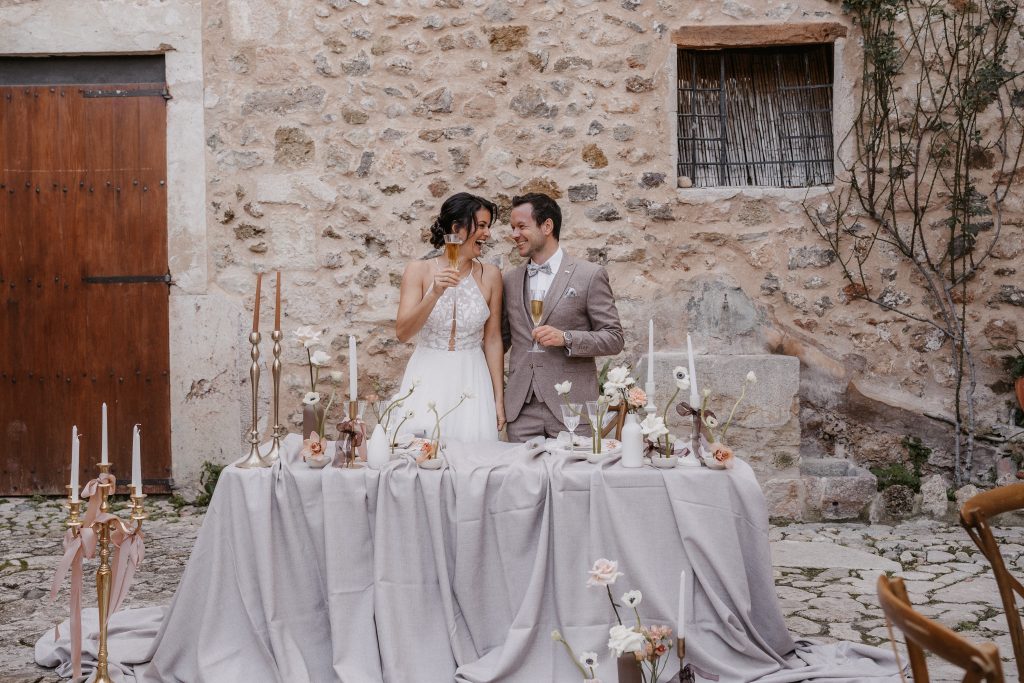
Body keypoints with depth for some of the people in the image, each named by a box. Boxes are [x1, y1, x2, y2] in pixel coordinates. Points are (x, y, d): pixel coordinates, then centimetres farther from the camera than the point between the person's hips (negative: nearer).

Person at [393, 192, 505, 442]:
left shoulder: (490, 275, 2)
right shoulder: (419, 270, -2)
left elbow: (492, 340, 6)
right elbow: (403, 333, -9)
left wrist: (499, 399, 4)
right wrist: (435, 293, -22)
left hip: (472, 383, 1)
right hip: (427, 381, -1)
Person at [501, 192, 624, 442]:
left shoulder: (590, 275, 0)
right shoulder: (511, 279, 14)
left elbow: (614, 338, -2)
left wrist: (566, 338, -15)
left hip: (571, 406, -3)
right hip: (521, 410, 4)